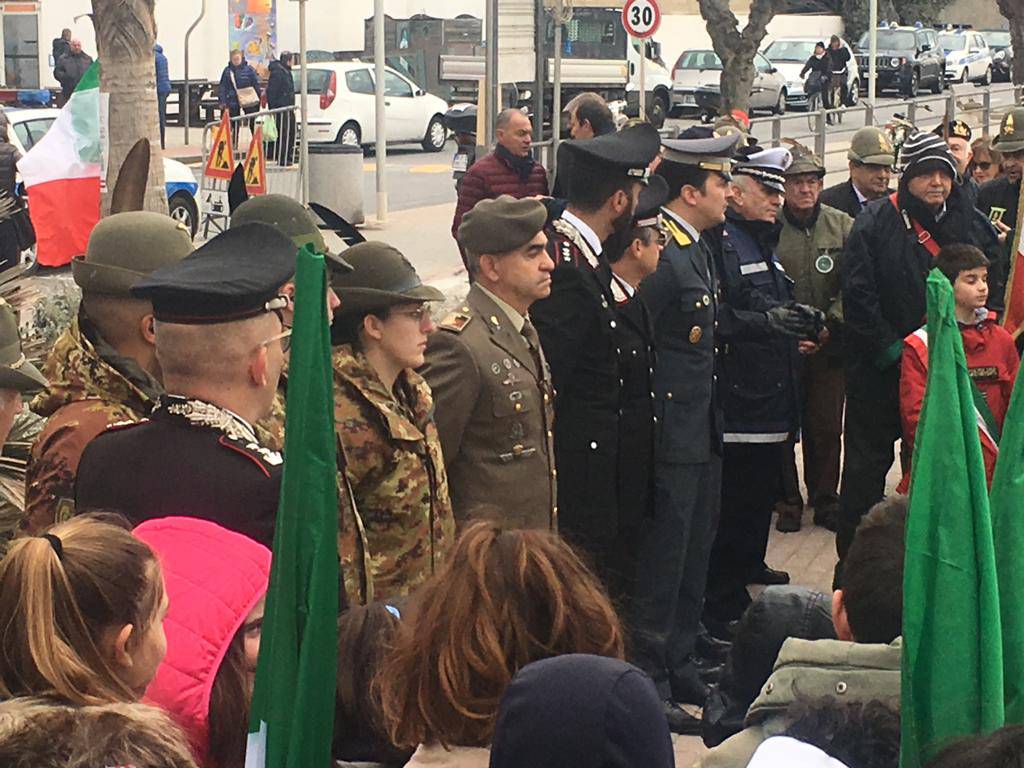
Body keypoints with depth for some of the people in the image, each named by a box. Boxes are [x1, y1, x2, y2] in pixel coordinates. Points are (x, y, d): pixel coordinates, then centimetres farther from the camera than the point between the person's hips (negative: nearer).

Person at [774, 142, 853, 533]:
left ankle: (826, 500, 21)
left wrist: (828, 326, -10)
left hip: (829, 345, 2)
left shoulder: (843, 227, 3)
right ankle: (787, 502, 17)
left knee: (827, 427, 8)